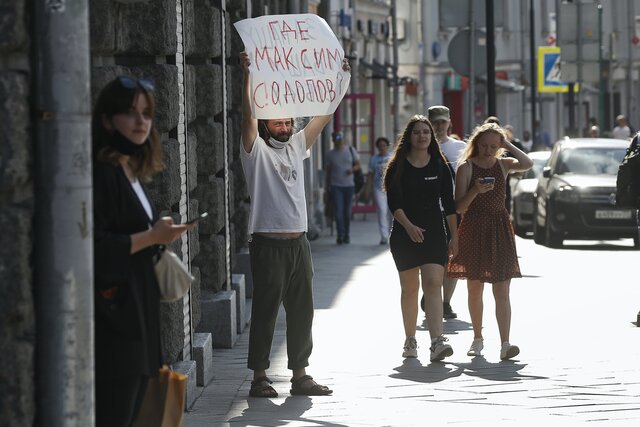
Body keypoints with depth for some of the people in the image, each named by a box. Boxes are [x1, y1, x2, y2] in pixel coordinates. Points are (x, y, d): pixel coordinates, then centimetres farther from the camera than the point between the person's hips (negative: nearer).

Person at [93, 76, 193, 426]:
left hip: (136, 315, 10)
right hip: (113, 320, -10)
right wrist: (151, 237, -15)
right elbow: (95, 249, -21)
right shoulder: (99, 173, -13)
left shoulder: (132, 173, 17)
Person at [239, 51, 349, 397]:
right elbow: (248, 116, -17)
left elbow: (324, 116, 15)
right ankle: (259, 377, 3)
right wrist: (247, 76, -27)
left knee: (302, 310, 8)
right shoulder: (256, 150, -2)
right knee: (265, 311, -2)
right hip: (268, 243, -6)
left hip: (298, 242, 6)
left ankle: (300, 374, 14)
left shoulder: (296, 147, 15)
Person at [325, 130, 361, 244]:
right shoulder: (330, 155, 5)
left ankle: (347, 235, 18)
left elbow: (358, 164, 8)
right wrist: (327, 185, 5)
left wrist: (352, 169, -13)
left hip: (349, 185, 1)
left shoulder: (351, 150, 5)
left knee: (347, 211, 7)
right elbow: (327, 171, 10)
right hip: (336, 186, -1)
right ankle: (340, 236, -13)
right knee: (338, 211, -12)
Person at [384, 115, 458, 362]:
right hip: (404, 233, 0)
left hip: (434, 233, 0)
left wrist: (455, 236, 5)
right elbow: (393, 202, -7)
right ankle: (410, 340, 21)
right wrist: (409, 226, -22)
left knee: (433, 285, -13)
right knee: (409, 289, 8)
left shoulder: (440, 166, 6)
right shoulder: (397, 167, 1)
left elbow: (449, 203, 8)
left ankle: (437, 342, -25)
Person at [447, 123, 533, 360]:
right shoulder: (466, 167, -2)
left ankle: (505, 344, -15)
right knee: (474, 289, 10)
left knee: (502, 291, -8)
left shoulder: (503, 165, 5)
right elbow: (459, 207, -5)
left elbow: (527, 164, -17)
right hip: (473, 229, -1)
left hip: (499, 229, 1)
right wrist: (475, 191, -21)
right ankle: (477, 339, 25)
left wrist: (507, 144, -10)